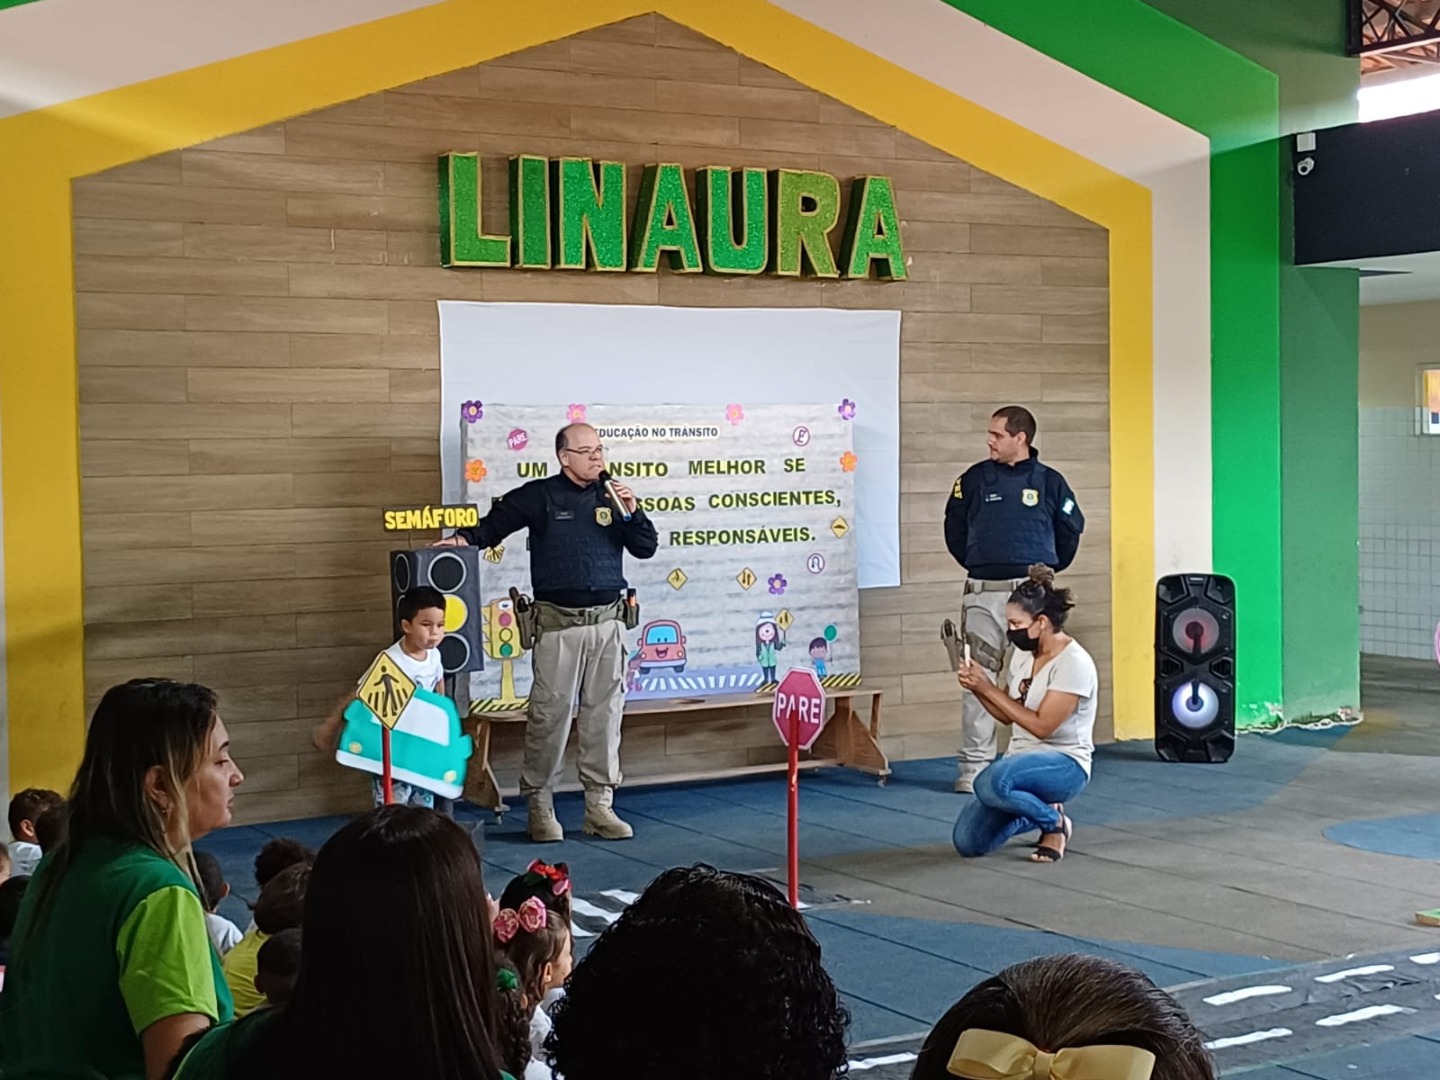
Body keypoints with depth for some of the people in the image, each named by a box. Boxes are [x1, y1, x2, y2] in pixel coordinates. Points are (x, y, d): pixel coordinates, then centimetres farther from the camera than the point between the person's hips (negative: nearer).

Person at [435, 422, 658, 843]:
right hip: (558, 623, -4)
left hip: (607, 620, 4)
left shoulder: (612, 496, 10)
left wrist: (632, 512, -8)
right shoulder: (540, 496, 0)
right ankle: (540, 805, 6)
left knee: (605, 713, 6)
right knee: (550, 713, -4)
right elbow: (495, 524, 2)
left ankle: (600, 805, 13)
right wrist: (464, 538, -16)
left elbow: (646, 548, 8)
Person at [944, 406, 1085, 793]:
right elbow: (954, 528, 14)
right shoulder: (975, 478, 3)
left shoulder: (1048, 481, 3)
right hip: (983, 593, 1)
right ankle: (975, 764, 6)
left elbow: (1071, 528, 15)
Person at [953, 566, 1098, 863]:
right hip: (1021, 759, 8)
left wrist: (989, 689, -19)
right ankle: (1039, 810, 19)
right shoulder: (1024, 654, 7)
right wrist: (977, 689, -4)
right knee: (968, 842, -7)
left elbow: (1042, 725, -21)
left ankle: (1054, 822, -8)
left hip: (1065, 764, -8)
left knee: (992, 782, -38)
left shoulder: (1073, 663, -17)